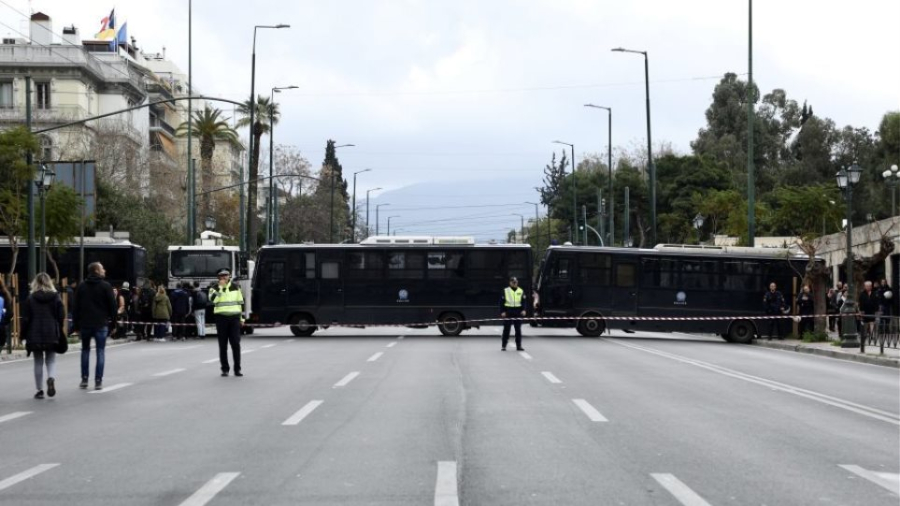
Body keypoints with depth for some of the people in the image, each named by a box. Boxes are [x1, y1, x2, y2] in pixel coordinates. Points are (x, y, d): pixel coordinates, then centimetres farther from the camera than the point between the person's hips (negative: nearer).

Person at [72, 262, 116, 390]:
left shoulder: (81, 287, 6)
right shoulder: (105, 286, -4)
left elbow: (76, 307, 7)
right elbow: (112, 306, -5)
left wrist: (76, 324, 11)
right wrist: (113, 321, 2)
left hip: (85, 324, 3)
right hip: (101, 324, -3)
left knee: (85, 350, 15)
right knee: (100, 351, 1)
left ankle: (84, 379, 11)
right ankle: (98, 381, -4)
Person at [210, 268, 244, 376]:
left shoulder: (235, 288, 10)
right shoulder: (215, 288, 3)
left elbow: (241, 303, 16)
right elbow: (212, 300, -17)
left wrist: (242, 317, 13)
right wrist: (220, 287, -20)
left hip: (234, 317, 1)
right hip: (221, 318, -1)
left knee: (236, 343, -4)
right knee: (223, 345, 2)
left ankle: (237, 369, 2)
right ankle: (225, 369, 8)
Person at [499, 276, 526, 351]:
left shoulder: (521, 291, 7)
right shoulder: (505, 291, 1)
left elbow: (523, 301, 6)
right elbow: (501, 302, 0)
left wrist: (523, 310, -8)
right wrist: (502, 312, -9)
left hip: (518, 312, 2)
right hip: (508, 312, -2)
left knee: (518, 330, 4)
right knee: (506, 329, 0)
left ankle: (519, 346, 10)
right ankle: (503, 346, 6)